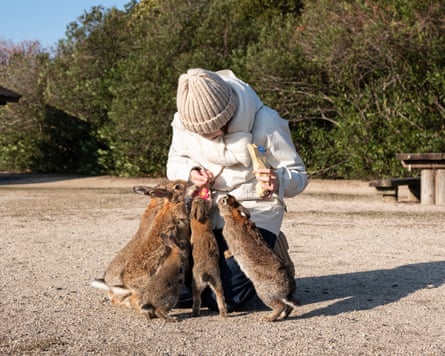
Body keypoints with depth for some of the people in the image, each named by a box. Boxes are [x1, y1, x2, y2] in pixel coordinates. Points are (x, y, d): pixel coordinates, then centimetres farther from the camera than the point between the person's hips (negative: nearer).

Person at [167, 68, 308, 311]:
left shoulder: (265, 124, -21)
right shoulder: (184, 121, -9)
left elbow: (298, 175, -12)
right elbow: (175, 161, 7)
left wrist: (278, 182, -36)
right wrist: (190, 173, -17)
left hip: (255, 211, -4)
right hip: (209, 210, 5)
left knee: (223, 299, -15)